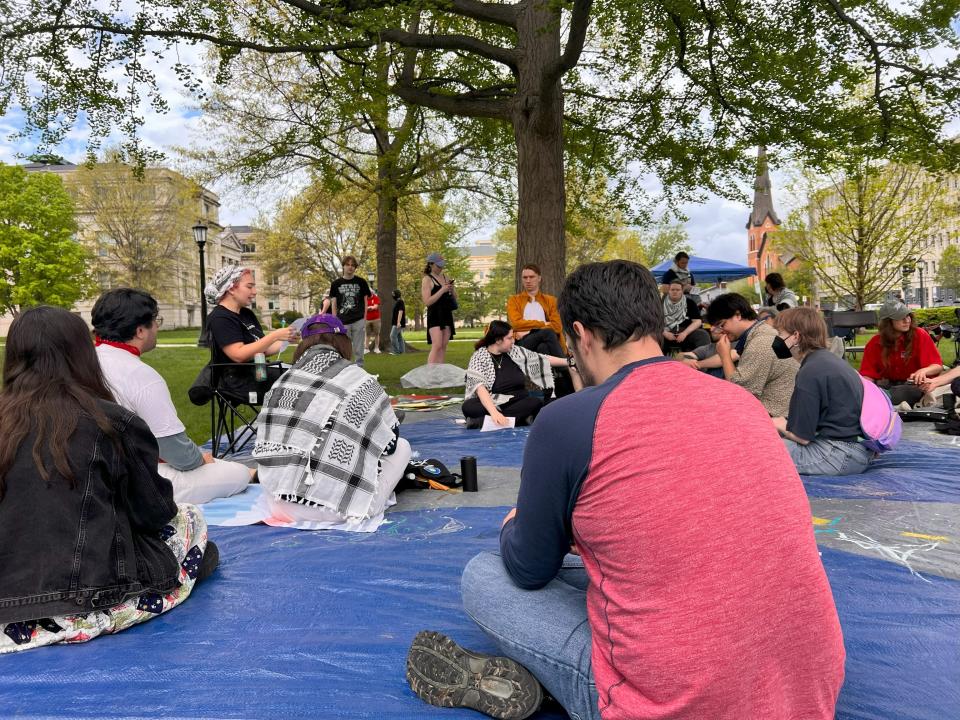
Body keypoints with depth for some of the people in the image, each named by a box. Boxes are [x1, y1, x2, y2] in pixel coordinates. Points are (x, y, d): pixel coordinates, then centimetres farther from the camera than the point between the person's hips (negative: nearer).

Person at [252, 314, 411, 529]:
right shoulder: (359, 381, -5)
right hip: (333, 510, -5)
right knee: (402, 446, 17)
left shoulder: (282, 381, 6)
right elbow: (389, 442, 4)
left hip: (280, 503, 5)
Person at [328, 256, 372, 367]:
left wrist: (365, 319, 0)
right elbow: (334, 304, 9)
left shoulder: (361, 282, 5)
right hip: (342, 322, 1)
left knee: (358, 350, 2)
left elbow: (365, 301, 7)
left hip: (358, 321, -1)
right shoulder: (336, 283, 7)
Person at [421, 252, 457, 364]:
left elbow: (455, 297, 20)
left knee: (443, 346, 5)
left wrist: (451, 289, -2)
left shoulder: (445, 278, 14)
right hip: (434, 315, -7)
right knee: (437, 346, -17)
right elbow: (427, 301, -15)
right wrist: (442, 290, -18)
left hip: (447, 314, 7)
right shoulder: (427, 280, -5)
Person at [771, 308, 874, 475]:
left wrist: (781, 426, 4)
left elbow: (802, 436, -15)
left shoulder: (810, 372, -17)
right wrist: (785, 424, 14)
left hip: (842, 455, -10)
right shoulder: (831, 359, 12)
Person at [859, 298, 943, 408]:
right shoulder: (875, 343, 1)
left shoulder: (920, 335, -4)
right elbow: (868, 374, -2)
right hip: (888, 385, 2)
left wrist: (923, 371, -28)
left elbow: (938, 366, -4)